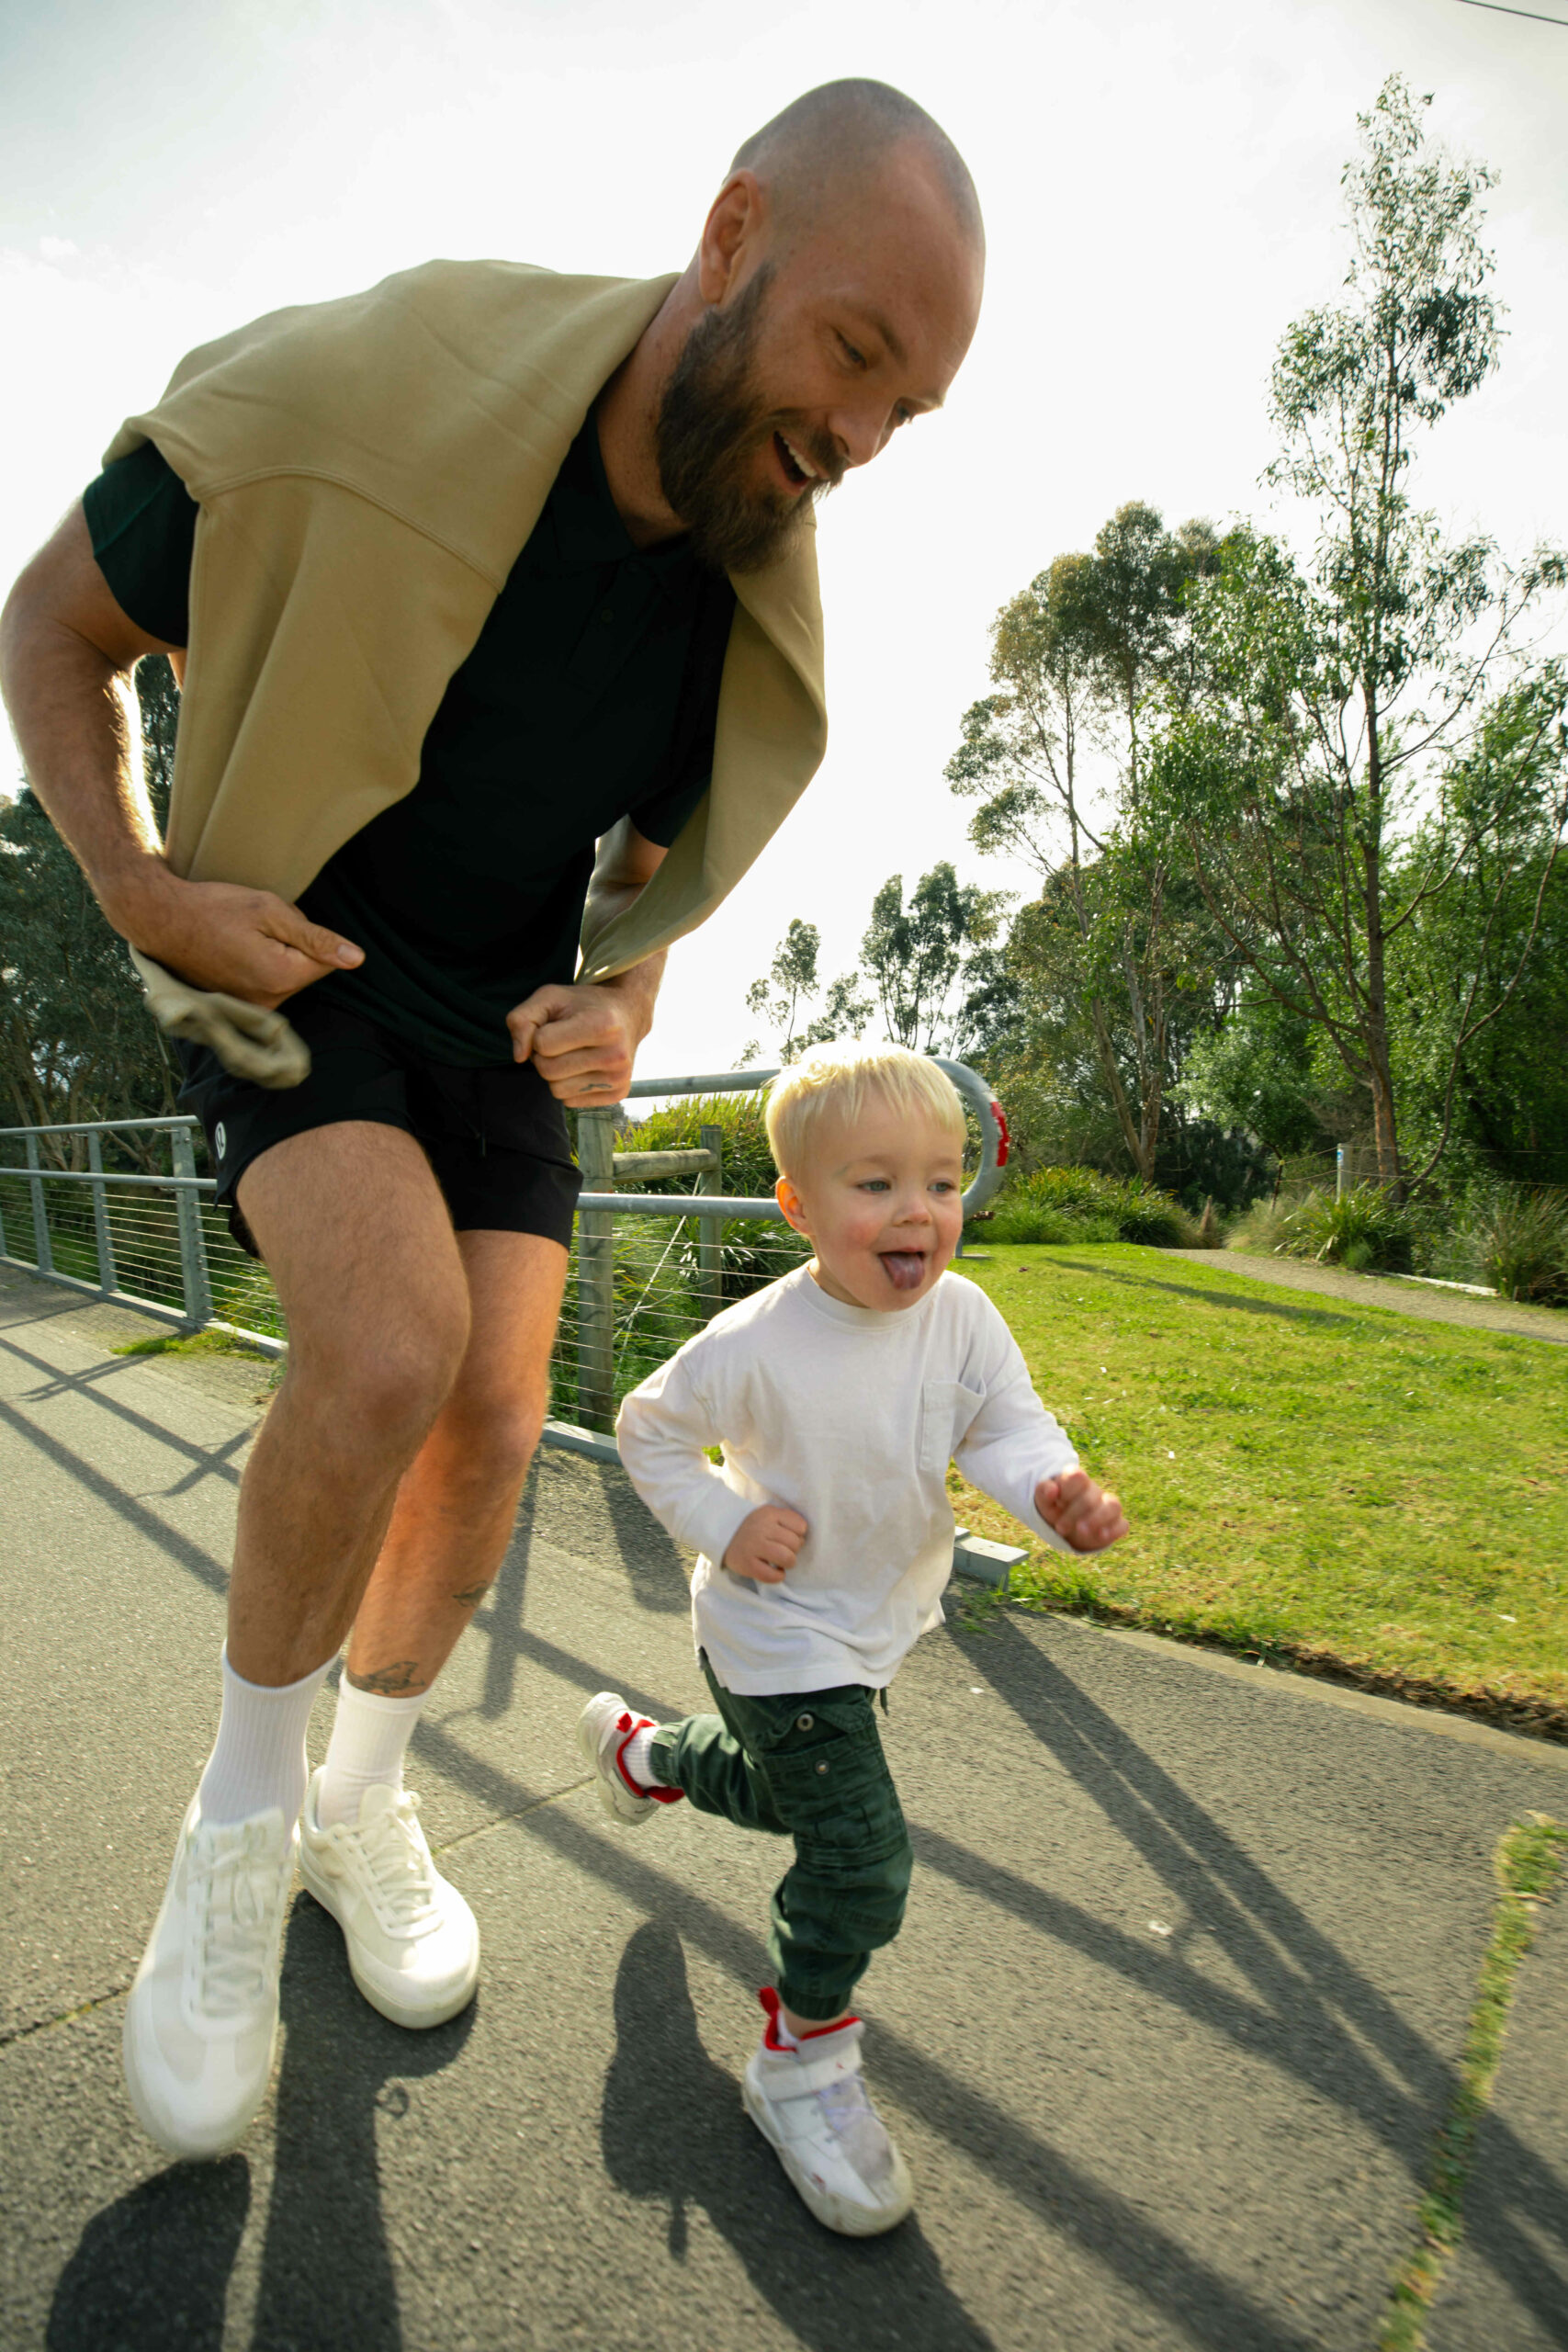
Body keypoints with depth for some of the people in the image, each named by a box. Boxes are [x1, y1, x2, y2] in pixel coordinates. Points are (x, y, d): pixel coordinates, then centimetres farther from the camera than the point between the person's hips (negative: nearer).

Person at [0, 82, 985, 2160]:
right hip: (290, 973, -3)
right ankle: (241, 1817, 1)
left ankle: (363, 1804, 23)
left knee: (496, 1423, -6)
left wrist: (619, 1011, -11)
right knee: (396, 1349, -28)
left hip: (509, 1023, 4)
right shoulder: (351, 397, -21)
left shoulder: (759, 624, -7)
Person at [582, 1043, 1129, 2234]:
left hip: (881, 1621, 6)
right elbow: (648, 1428, -12)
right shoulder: (754, 1346, -27)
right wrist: (723, 1527, -22)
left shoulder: (962, 1315, -17)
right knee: (859, 1860, -8)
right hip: (781, 1635, -6)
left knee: (781, 1796, 29)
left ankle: (642, 1747, 58)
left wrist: (1061, 1495, -40)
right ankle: (803, 2062, 21)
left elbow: (1008, 1430, -19)